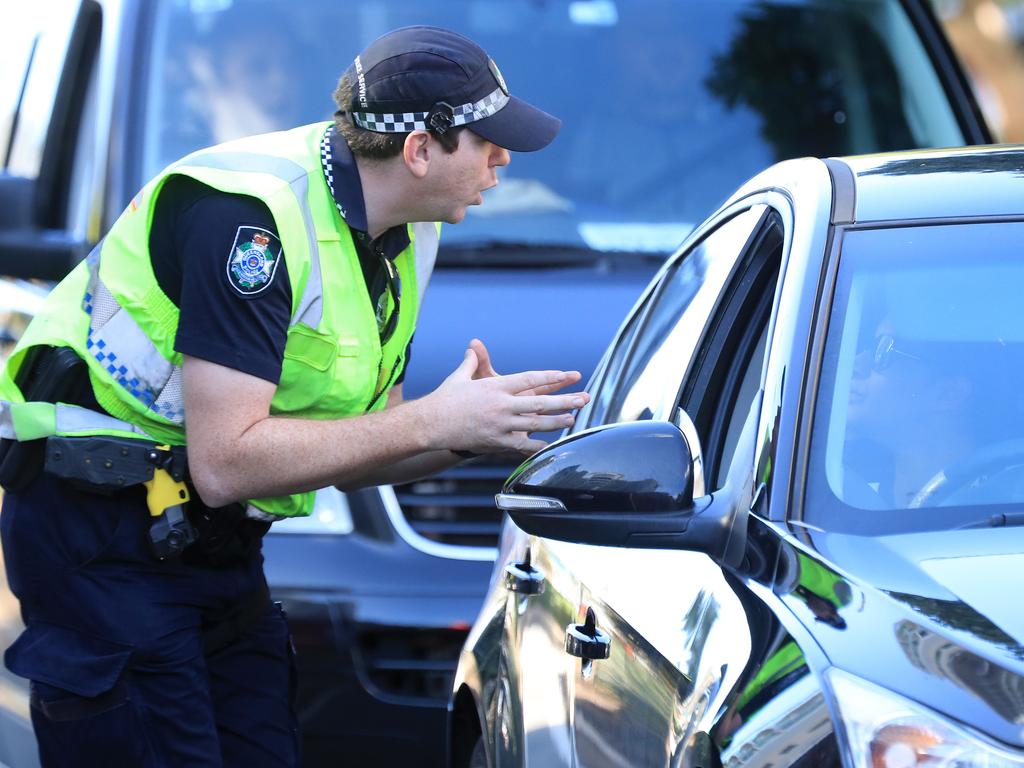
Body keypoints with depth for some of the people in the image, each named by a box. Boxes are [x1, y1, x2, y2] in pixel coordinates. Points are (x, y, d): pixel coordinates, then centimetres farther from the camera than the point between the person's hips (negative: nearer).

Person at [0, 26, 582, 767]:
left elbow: (345, 452, 9)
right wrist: (430, 422, -24)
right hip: (103, 536, -8)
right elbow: (224, 462, -28)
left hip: (219, 543, 9)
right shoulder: (248, 213, -24)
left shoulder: (405, 233, 5)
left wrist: (472, 434, -11)